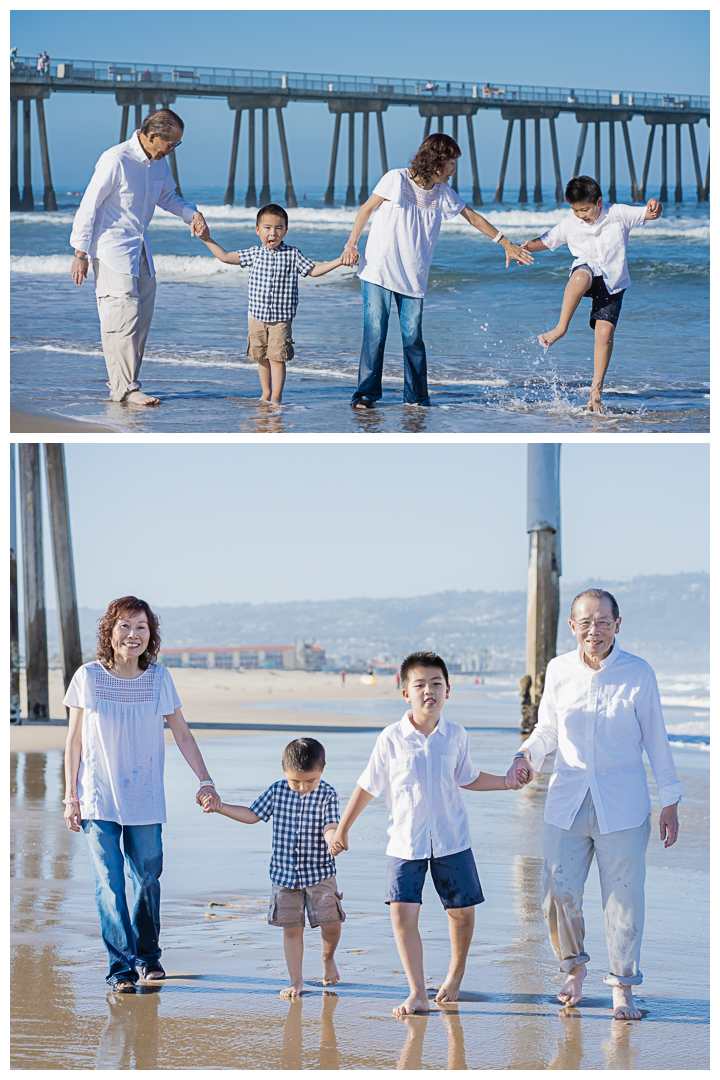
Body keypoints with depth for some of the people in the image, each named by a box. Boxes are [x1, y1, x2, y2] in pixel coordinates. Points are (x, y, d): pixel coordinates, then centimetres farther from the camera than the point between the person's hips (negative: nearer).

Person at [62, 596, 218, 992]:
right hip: (98, 800, -1)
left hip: (145, 802, 2)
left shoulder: (159, 679, -1)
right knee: (109, 885, -6)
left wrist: (205, 781, -2)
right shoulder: (88, 678, -4)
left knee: (147, 879, 7)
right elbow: (74, 741, 2)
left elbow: (182, 735, 6)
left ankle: (148, 954, 28)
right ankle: (121, 967, 0)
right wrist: (71, 797, 0)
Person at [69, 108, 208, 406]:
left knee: (142, 316, 7)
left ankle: (124, 381, 17)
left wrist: (192, 214, 4)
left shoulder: (159, 162, 5)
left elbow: (168, 196, 24)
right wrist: (81, 253, -13)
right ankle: (124, 388, -9)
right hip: (112, 249, -8)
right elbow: (89, 205, -14)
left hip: (139, 248, 8)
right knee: (124, 315, -12)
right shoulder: (115, 160, -19)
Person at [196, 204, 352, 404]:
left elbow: (313, 270, 3)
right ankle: (266, 393, 26)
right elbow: (225, 257, 11)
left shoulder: (292, 255, -1)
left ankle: (276, 397, 2)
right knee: (261, 357, 11)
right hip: (257, 315, 3)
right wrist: (208, 240, 8)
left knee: (277, 357, -7)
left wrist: (338, 262, -8)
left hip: (281, 318, -3)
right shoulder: (254, 254, 4)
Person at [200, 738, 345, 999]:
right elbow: (252, 815, 10)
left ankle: (328, 958, 26)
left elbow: (330, 827, -19)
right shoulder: (276, 791, -2)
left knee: (330, 921, -7)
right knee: (291, 927, 5)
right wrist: (220, 807, 4)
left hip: (319, 872, -2)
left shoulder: (327, 795, -8)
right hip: (284, 873, 2)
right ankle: (296, 981, 17)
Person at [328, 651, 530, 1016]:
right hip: (406, 842, -2)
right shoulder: (391, 739, -8)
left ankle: (455, 974, 33)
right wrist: (342, 829, 6)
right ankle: (417, 993, -5)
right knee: (402, 912, -12)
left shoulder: (456, 736, -1)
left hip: (452, 839, 2)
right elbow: (367, 786, 2)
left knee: (462, 910, 7)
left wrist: (507, 781, 6)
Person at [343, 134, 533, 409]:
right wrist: (352, 244, -8)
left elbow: (474, 218, 16)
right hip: (378, 270, -3)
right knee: (375, 333, -7)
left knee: (413, 337, -2)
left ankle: (416, 397, 8)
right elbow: (366, 209, 0)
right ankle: (366, 394, 1)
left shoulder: (443, 194, 6)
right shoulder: (396, 180, -7)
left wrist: (507, 245, 18)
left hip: (413, 277, 4)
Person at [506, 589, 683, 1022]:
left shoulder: (639, 674, -5)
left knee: (623, 895, 0)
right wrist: (528, 754, -7)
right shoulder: (559, 670, 1)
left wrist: (670, 801, 3)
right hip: (568, 801, 2)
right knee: (560, 892, -2)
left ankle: (623, 986, 16)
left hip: (622, 804, -2)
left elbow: (656, 741, 2)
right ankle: (575, 967, 25)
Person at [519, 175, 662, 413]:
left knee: (605, 332, -13)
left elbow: (650, 215, -7)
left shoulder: (618, 214, -9)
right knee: (581, 276, -40)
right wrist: (528, 246, -16)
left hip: (612, 283, 0)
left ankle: (596, 390, -5)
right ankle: (561, 328, -28)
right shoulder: (569, 224, -5)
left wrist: (653, 207, -32)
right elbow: (546, 241, 6)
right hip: (588, 271, 0)